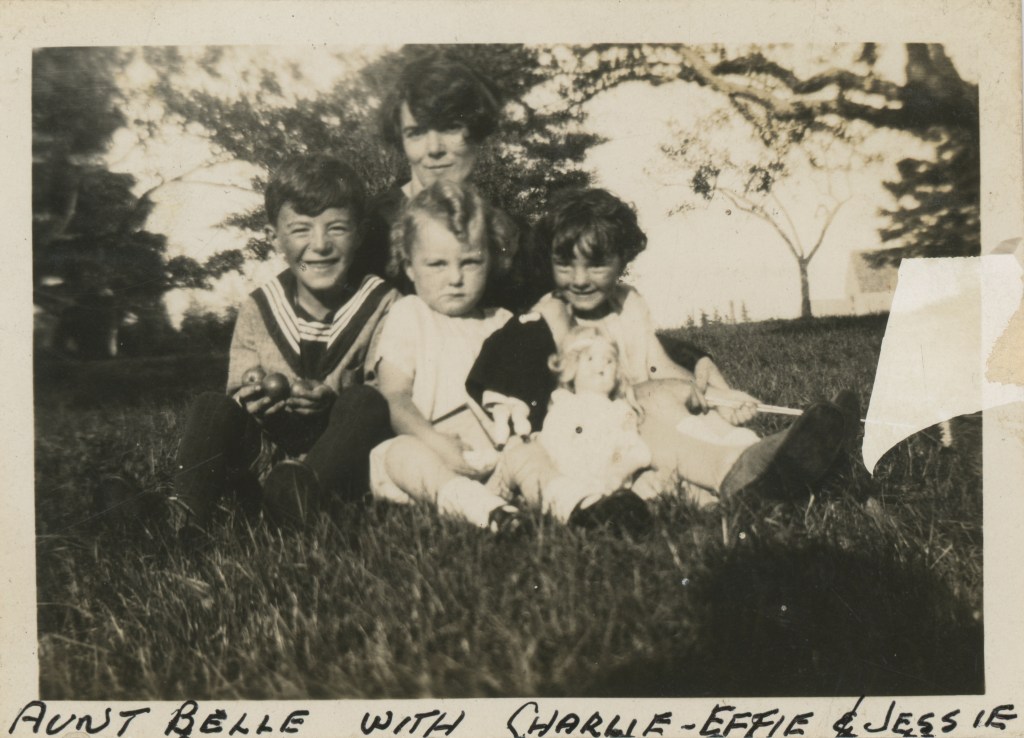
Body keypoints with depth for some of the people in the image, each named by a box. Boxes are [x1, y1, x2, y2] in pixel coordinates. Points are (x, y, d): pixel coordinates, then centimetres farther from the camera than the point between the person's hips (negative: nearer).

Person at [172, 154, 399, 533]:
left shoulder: (383, 307, -2)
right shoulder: (257, 310, 5)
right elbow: (241, 389, 6)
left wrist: (333, 401, -25)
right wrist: (253, 405, -20)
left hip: (343, 460, -2)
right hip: (268, 454, 3)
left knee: (364, 402, -31)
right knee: (211, 406, -20)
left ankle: (301, 497, -48)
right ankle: (183, 517, -34)